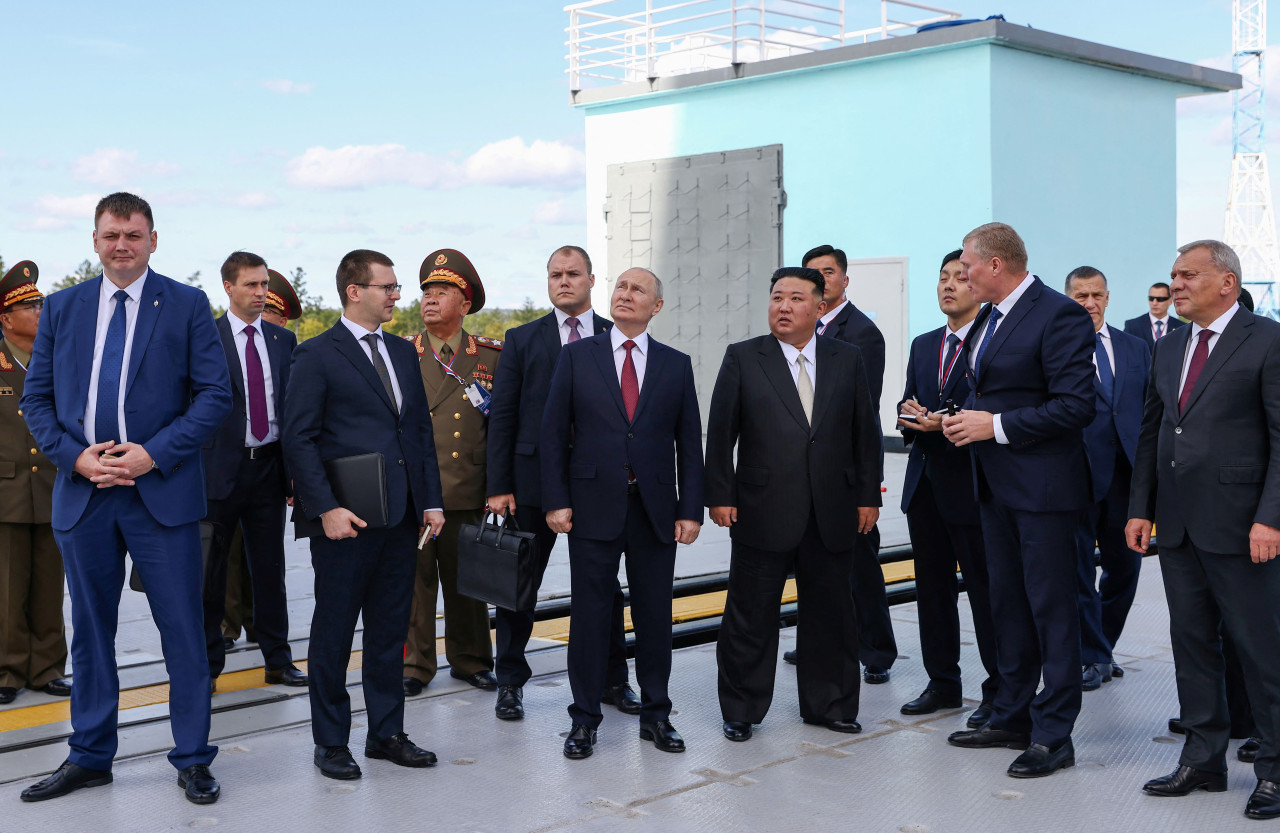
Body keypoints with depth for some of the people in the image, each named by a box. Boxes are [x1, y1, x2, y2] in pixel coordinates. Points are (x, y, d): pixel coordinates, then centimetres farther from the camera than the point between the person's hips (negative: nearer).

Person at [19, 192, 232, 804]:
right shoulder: (62, 307, 9)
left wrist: (153, 454, -14)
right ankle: (89, 758, 26)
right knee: (89, 630, 13)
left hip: (161, 490, -3)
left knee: (182, 630, 1)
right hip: (82, 491, 3)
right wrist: (75, 456, -8)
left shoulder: (186, 305, 1)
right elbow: (36, 398, 9)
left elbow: (215, 395, -4)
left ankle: (192, 759, 14)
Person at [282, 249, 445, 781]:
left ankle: (386, 733, 24)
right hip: (346, 519, -6)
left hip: (401, 517, 6)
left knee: (390, 631, 13)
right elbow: (297, 437, -10)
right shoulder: (317, 355, -6)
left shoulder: (403, 353, 15)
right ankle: (330, 742, 16)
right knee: (333, 633, 5)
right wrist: (325, 508, -18)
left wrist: (431, 499, 9)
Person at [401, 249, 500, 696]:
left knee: (466, 580, 9)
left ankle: (470, 660, 24)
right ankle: (414, 665, 15)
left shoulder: (491, 356, 6)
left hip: (467, 492, 1)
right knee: (413, 579, 3)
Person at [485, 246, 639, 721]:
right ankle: (511, 681, 20)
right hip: (534, 480, 0)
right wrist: (498, 486, -5)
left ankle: (613, 681, 23)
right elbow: (502, 416, 1)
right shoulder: (522, 339, 5)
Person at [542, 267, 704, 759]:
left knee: (655, 613, 8)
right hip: (594, 506, -1)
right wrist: (555, 500, -6)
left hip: (656, 509, 2)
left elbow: (689, 442, 7)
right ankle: (584, 719, 14)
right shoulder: (577, 356, 4)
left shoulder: (676, 365, 8)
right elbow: (554, 432, 2)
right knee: (590, 612, 3)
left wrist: (691, 509, 0)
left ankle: (656, 715, 21)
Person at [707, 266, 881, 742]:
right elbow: (720, 434, -1)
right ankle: (741, 711, 19)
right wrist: (720, 495, -5)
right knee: (751, 616, 5)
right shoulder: (742, 359, 0)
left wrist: (868, 496, 5)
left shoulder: (848, 360, 6)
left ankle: (828, 704, 27)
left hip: (831, 514, 2)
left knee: (830, 612, 11)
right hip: (763, 514, -2)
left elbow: (865, 434, 9)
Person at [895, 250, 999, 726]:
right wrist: (908, 415, -4)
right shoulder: (923, 346, 16)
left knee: (985, 591, -2)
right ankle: (942, 683, 24)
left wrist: (948, 423, -22)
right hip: (925, 484, 7)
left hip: (971, 485, -7)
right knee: (933, 588, 13)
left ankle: (999, 692, 9)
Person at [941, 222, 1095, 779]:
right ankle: (1012, 718, 27)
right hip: (996, 483, 9)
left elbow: (1076, 407, -21)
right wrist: (967, 418, 3)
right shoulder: (987, 318, 13)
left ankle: (1053, 736, 6)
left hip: (1043, 486, -9)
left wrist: (996, 425, -19)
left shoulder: (1059, 315, -15)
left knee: (1051, 607, -2)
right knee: (1007, 603, 16)